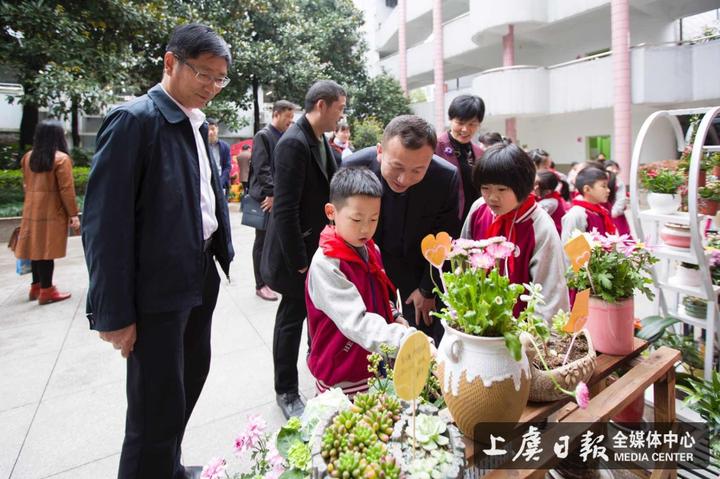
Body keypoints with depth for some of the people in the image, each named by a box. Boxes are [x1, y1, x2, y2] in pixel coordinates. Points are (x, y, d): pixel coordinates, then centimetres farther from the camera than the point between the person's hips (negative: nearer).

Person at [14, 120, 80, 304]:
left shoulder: (28, 157, 10)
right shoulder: (61, 158, -12)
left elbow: (26, 185, 18)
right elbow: (66, 190, -14)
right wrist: (73, 214, -11)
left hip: (31, 210, 7)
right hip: (51, 211, -7)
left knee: (37, 248, 14)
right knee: (46, 250, -3)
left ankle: (36, 286, 24)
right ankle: (46, 291, 3)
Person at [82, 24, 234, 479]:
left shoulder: (197, 123, 10)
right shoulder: (134, 120, -14)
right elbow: (106, 222, -18)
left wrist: (223, 255, 11)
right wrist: (114, 312, -16)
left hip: (200, 279, 9)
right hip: (157, 290, -8)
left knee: (191, 378, 21)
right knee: (158, 408, 3)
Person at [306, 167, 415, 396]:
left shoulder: (372, 250, 1)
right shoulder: (325, 264, -24)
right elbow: (356, 321, -33)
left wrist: (394, 316, 0)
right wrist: (406, 340, -42)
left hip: (377, 363, 7)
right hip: (342, 376, -7)